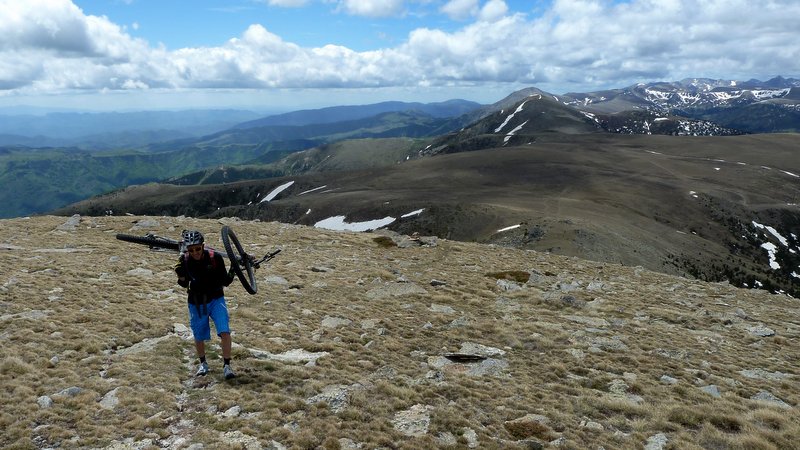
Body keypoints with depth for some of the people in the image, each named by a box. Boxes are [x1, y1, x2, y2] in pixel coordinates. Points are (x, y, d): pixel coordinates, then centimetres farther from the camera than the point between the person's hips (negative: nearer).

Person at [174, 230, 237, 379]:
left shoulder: (215, 258, -19)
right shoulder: (184, 260, -14)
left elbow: (225, 282, -10)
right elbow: (185, 284, -1)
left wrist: (231, 273, -30)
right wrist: (181, 276, -21)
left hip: (215, 299, -2)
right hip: (196, 303, 2)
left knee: (224, 331, -17)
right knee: (199, 336, 12)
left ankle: (227, 366, -5)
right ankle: (203, 363, 37)